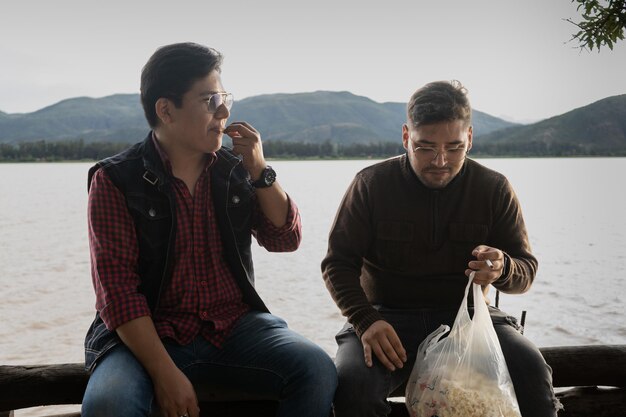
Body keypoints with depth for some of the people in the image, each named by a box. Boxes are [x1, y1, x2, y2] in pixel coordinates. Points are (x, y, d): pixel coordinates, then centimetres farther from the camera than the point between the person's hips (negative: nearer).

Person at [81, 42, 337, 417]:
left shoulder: (235, 170, 6)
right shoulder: (115, 180, -5)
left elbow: (286, 239, 7)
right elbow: (117, 289, -11)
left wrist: (260, 170, -6)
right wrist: (165, 373, -20)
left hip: (235, 327, 3)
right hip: (148, 336, -3)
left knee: (317, 370, -21)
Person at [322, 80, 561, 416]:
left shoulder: (494, 188, 2)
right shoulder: (371, 184, -2)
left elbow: (526, 270, 5)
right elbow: (338, 263, -1)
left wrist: (502, 269, -22)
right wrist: (366, 320, -20)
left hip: (465, 315, 1)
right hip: (388, 316, -1)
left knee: (531, 369, -27)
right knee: (352, 380, -31)